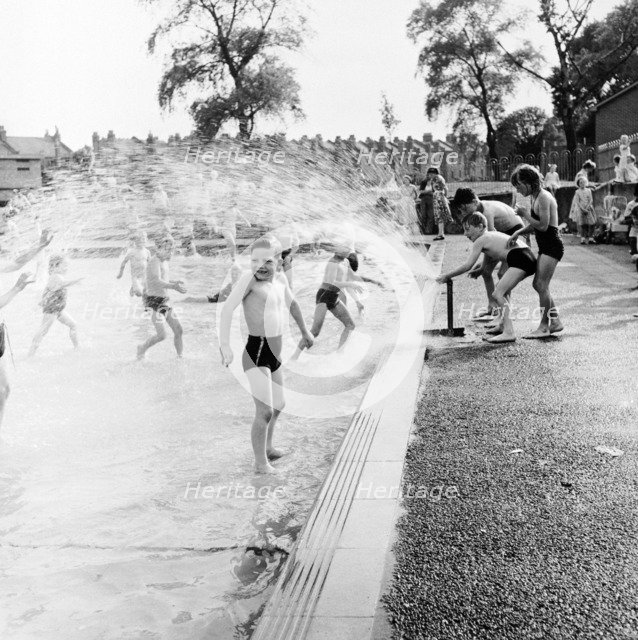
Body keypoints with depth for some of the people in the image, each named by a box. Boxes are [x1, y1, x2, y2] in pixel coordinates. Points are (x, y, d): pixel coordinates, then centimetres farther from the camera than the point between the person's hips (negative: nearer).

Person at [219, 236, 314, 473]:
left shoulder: (281, 279, 5)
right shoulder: (249, 278, -16)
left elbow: (291, 303, 25)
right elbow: (228, 308, -26)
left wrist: (304, 331, 36)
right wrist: (225, 344, -36)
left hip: (275, 355, 8)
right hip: (256, 354, -8)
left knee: (279, 405, 23)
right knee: (265, 411, -11)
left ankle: (266, 447, 45)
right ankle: (261, 462, 8)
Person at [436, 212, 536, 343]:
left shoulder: (480, 241, -1)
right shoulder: (493, 234, 25)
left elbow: (467, 265, -3)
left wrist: (447, 276, 3)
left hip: (519, 258, -10)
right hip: (528, 257, 10)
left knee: (498, 294, -12)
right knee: (503, 290, 26)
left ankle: (509, 332, -22)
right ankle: (502, 325, 34)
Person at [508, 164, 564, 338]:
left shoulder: (543, 197, -17)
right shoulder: (536, 197, 14)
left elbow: (543, 226, -21)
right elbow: (534, 225, 17)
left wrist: (524, 214, -14)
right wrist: (517, 233, 3)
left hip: (552, 246, -10)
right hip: (546, 246, 10)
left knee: (542, 285, -9)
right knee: (537, 284, 12)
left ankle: (544, 327, -2)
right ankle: (555, 321, 20)